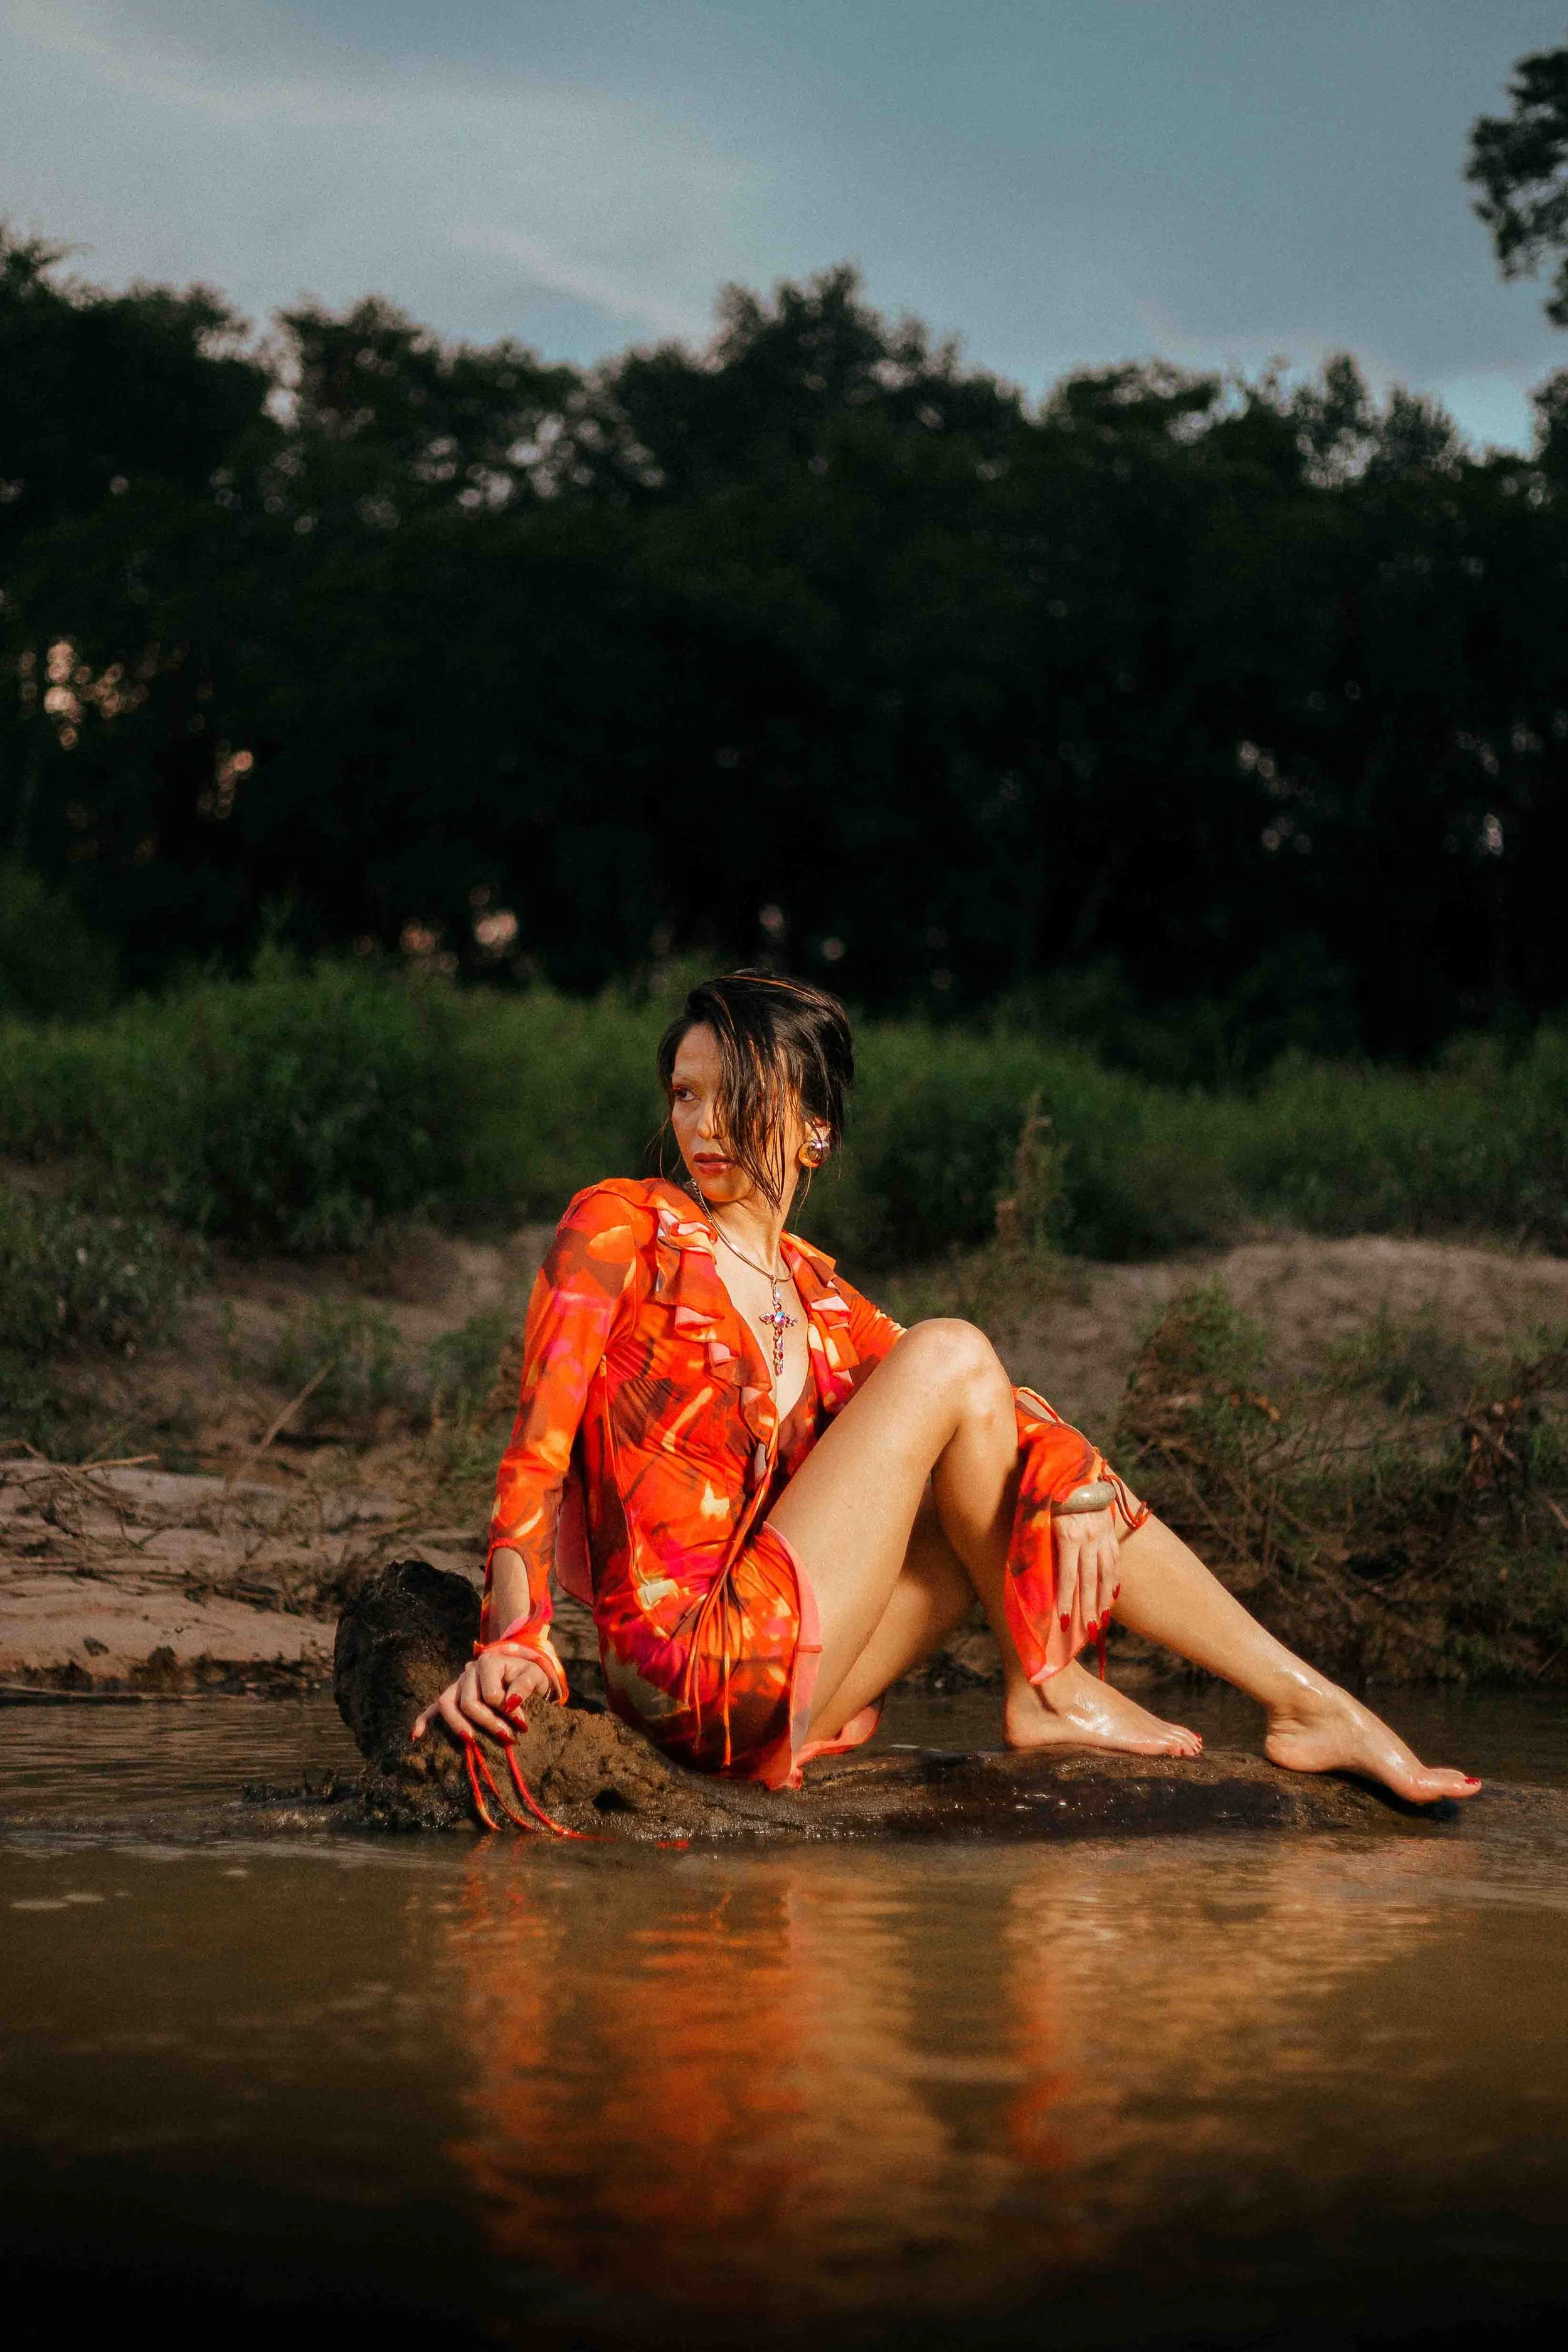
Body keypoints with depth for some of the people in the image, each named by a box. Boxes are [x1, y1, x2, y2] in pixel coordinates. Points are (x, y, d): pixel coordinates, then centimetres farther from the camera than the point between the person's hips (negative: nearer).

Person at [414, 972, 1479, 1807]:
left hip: (780, 1692, 7)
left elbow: (978, 1404, 9)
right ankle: (1042, 1689, -1)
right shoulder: (622, 1226, -2)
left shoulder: (809, 1289, 16)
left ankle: (1309, 1703, 8)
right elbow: (538, 1441, -10)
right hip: (694, 1668, -7)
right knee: (954, 1353, -11)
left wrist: (1073, 1485, -11)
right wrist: (513, 1640, -23)